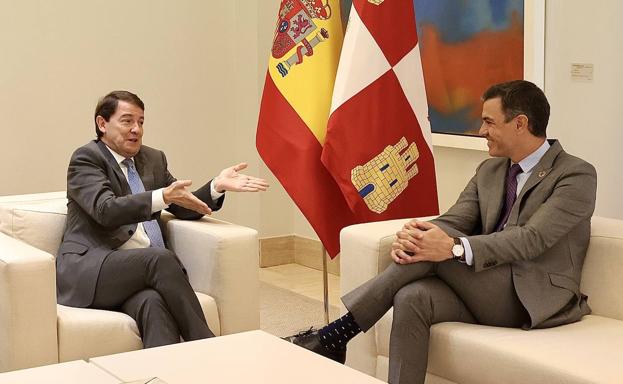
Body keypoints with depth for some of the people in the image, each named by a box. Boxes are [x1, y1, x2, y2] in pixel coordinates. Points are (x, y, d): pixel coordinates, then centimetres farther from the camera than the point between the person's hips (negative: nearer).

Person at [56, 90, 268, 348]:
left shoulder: (153, 159, 21)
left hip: (139, 270, 5)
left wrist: (217, 186, 1)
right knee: (161, 258, -32)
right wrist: (163, 197, -27)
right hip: (89, 268, -5)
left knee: (153, 303, -32)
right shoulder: (86, 159, 0)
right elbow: (106, 210, -16)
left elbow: (183, 209, 20)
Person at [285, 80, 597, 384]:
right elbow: (454, 221, 4)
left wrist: (454, 248, -33)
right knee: (411, 298, -28)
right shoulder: (489, 171, 17)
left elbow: (532, 238, -20)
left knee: (442, 239, -27)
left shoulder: (577, 175, -6)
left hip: (536, 300, -6)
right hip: (481, 289, 6)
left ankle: (337, 334, -24)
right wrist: (410, 237, -20)